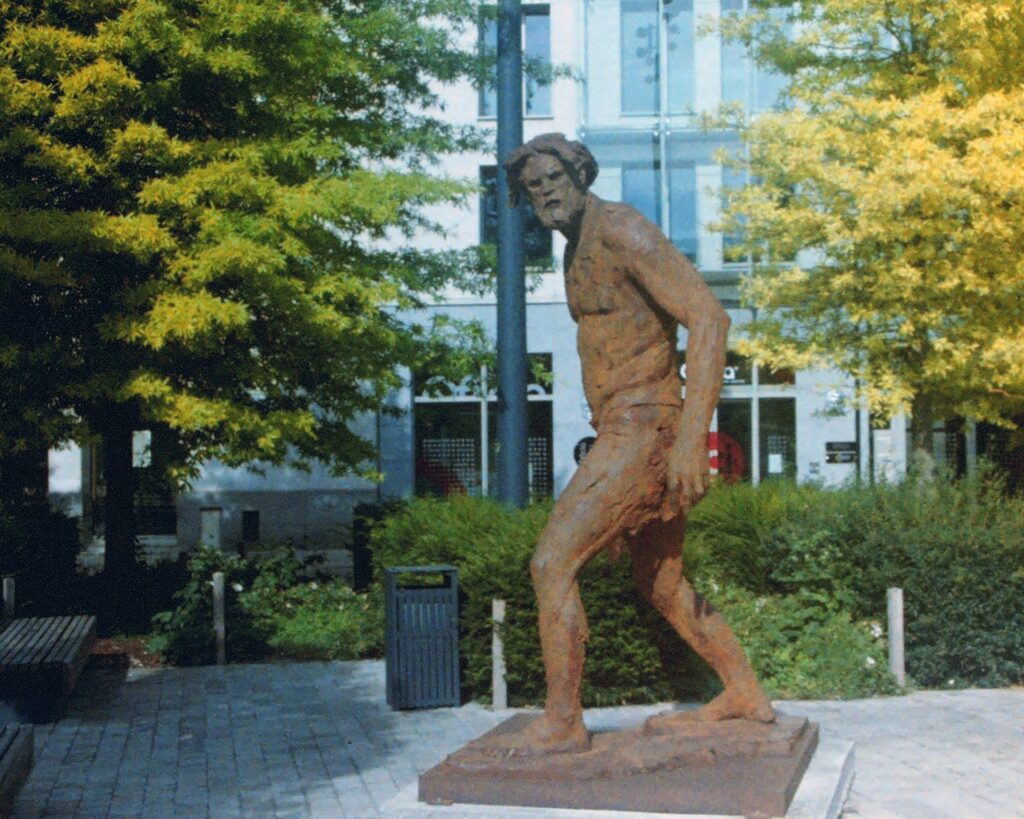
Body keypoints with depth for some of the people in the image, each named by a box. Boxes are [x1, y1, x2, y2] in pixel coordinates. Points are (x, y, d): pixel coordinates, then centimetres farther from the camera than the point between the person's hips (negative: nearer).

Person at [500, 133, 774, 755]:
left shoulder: (622, 230, -11)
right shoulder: (579, 256, 18)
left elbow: (709, 317, -21)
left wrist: (693, 436, -29)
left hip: (643, 431, -10)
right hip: (623, 434, 10)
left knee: (553, 563, -11)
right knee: (664, 589, 18)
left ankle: (562, 721, -3)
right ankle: (745, 695, 28)